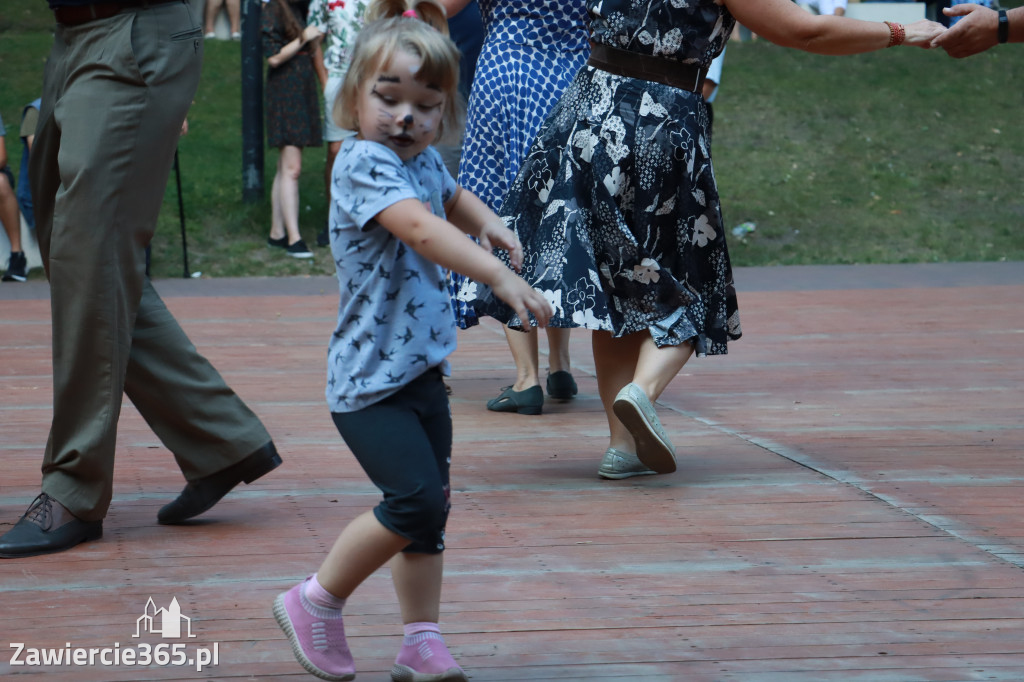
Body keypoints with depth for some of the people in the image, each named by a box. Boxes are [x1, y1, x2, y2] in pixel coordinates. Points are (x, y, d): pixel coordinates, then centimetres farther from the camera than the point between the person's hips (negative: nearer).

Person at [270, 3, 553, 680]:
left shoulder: (424, 159, 7)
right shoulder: (364, 164, -19)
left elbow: (453, 198, 30)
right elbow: (421, 228, -36)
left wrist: (488, 222, 7)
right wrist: (501, 278, -47)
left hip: (421, 368, 9)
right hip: (371, 376, -9)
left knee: (430, 506, 11)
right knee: (414, 498, -16)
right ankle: (316, 604, 3)